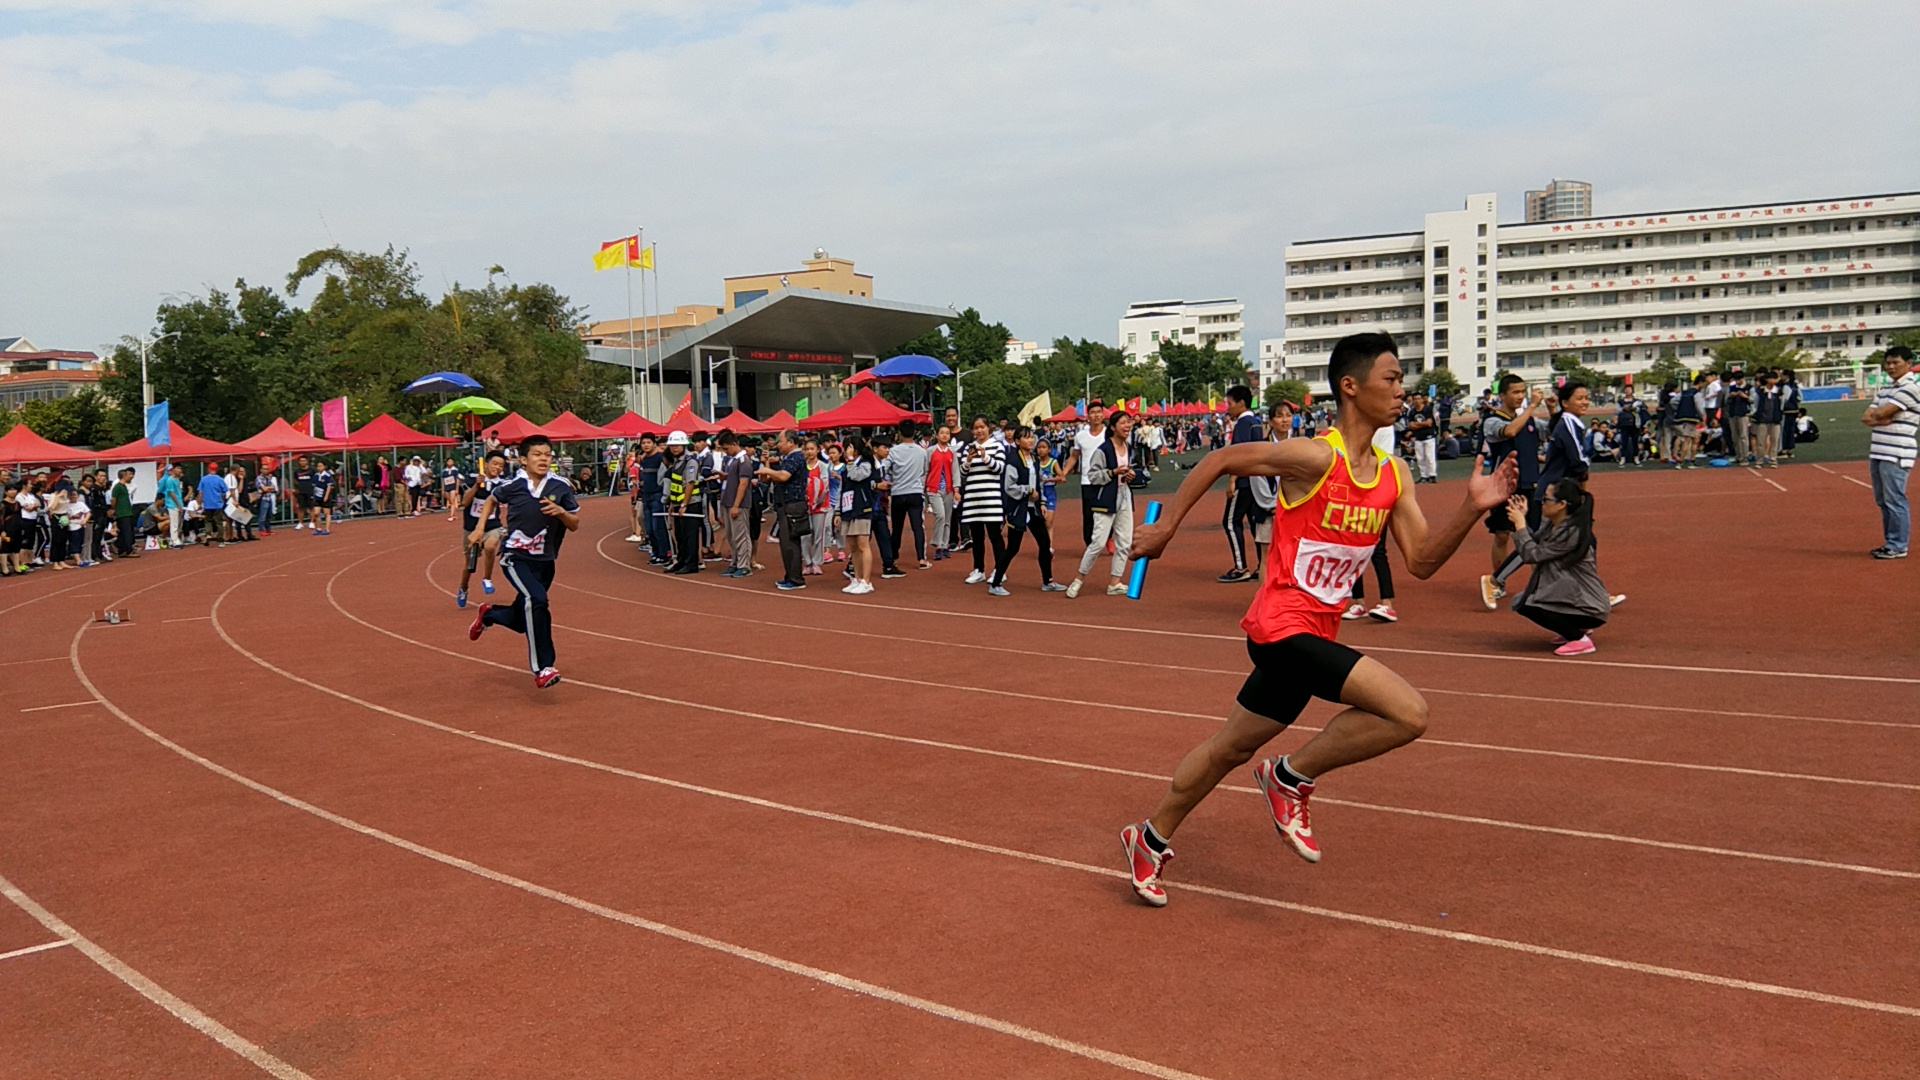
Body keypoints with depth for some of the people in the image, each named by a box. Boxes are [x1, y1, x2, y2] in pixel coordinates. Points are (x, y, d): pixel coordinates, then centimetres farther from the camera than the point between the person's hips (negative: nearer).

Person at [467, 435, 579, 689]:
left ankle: (489, 614, 51)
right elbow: (491, 500, 16)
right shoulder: (513, 485, -7)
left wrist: (561, 512, -17)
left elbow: (575, 524, 2)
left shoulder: (561, 487, -5)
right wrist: (480, 528, 6)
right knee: (536, 599, -30)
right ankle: (542, 668, -26)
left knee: (522, 621, 15)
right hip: (515, 557, -4)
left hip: (544, 561, 4)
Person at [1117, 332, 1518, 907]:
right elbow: (1220, 460, -9)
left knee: (1233, 746, 18)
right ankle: (1292, 776, 0)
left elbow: (1421, 561, 4)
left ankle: (1151, 840, 34)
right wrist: (1166, 526, -6)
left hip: (1315, 634, 8)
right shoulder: (1316, 457, -16)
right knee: (1408, 713, -19)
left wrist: (1473, 508, -9)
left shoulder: (1393, 476, 7)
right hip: (1283, 625, -8)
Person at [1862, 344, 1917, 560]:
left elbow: (1882, 413, -15)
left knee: (1895, 501, -7)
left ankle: (1898, 546, -2)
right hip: (1878, 451, 9)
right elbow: (1867, 418, 11)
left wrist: (1874, 416, 6)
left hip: (1896, 455, -9)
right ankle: (1890, 542, 21)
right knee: (1883, 501, 13)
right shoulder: (1886, 388, 18)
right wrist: (1881, 420, -8)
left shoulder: (1911, 387, -9)